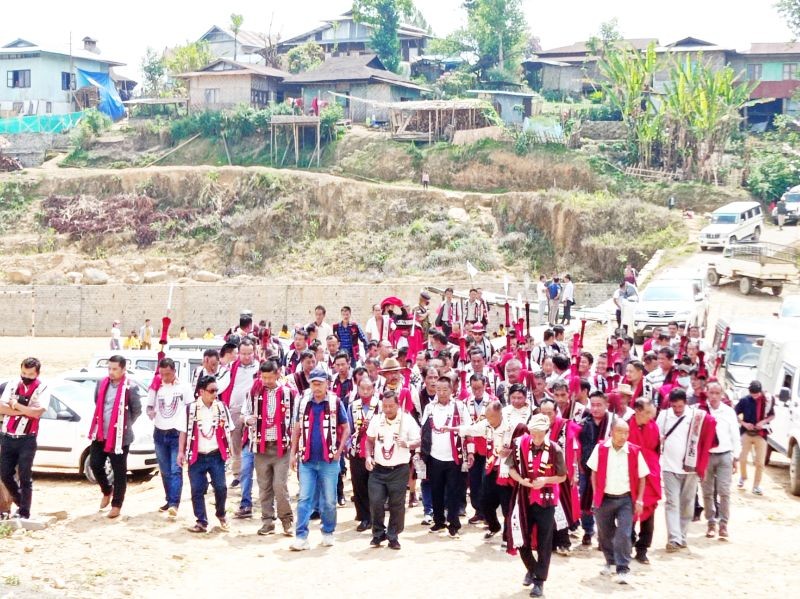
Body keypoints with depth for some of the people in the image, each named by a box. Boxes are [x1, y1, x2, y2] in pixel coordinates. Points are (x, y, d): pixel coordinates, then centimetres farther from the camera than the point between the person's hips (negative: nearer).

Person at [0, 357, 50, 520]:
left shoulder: (42, 389, -6)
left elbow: (38, 412, -20)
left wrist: (16, 405, -12)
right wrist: (25, 411, -16)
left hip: (27, 440, -4)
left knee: (24, 477, -2)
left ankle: (24, 513, 3)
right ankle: (21, 503, 28)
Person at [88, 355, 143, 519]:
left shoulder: (130, 388, -13)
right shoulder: (101, 383, 4)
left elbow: (137, 411, -3)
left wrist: (124, 425, 2)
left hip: (119, 436, -5)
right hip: (100, 434, 5)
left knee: (119, 471, 3)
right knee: (95, 464, 8)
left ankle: (116, 504, 13)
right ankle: (107, 491, 34)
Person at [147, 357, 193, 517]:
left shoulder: (183, 387, -3)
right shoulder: (156, 387, 5)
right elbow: (149, 406, 13)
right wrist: (150, 412, -11)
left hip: (177, 433, -4)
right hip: (159, 433, 4)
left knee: (175, 470, -11)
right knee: (165, 471, 11)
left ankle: (174, 504, -17)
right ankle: (169, 501, 20)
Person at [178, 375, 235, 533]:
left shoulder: (222, 407, 3)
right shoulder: (191, 409, -2)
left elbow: (227, 430, 9)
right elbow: (184, 431, 2)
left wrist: (229, 450, 5)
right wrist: (181, 451, -3)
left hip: (216, 455, 1)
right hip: (197, 456, -1)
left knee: (221, 487, -3)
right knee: (197, 490, 1)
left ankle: (221, 515, 21)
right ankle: (201, 522, 12)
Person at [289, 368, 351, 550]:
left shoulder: (335, 402, -2)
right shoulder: (303, 402, 5)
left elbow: (346, 428, 5)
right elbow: (297, 429, 13)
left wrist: (339, 450, -4)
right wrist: (293, 453, 8)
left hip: (329, 460, -2)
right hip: (307, 460, 2)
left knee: (329, 500, 6)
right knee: (304, 499, -2)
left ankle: (328, 533, 21)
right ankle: (301, 537, -2)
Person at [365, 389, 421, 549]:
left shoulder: (407, 420, -8)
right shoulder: (376, 420, 2)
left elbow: (418, 441, -7)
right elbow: (369, 440, 14)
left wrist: (407, 444, -28)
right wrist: (368, 456, -1)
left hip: (399, 470, -2)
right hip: (378, 469, 3)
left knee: (397, 505, 3)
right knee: (375, 502, -1)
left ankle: (393, 536, 16)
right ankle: (378, 533, 17)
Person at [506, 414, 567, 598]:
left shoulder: (554, 449, -12)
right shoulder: (520, 444, -7)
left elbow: (562, 477, -3)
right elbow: (511, 468, 4)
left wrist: (545, 480, -21)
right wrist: (521, 479, -16)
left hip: (545, 500, -2)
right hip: (524, 498, 2)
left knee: (544, 543, 2)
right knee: (521, 539, 9)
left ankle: (539, 581, 14)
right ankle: (531, 569, 37)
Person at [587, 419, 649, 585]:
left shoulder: (634, 451, -7)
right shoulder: (600, 448, -6)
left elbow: (641, 477, 1)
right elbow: (594, 473, 3)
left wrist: (639, 500, -2)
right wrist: (596, 495, 1)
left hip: (626, 499, -2)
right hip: (604, 498, 2)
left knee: (624, 535, -8)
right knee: (605, 534, 15)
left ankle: (623, 569, 1)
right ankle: (610, 562, 38)